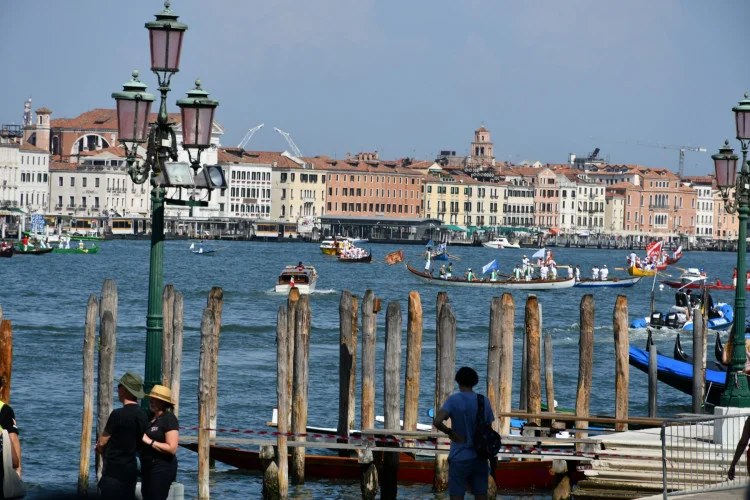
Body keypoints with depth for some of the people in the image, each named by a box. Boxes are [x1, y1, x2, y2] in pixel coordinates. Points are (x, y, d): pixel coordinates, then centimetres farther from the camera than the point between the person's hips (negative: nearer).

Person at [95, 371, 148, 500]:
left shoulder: (118, 414, -17)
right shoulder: (143, 416, 7)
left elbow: (102, 442, -9)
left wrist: (102, 450, 15)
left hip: (115, 471, -8)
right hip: (131, 469, 8)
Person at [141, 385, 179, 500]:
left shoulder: (169, 418, -13)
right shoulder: (152, 418, 13)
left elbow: (172, 448, -21)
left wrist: (149, 441, -20)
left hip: (162, 469, -9)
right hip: (148, 467, 9)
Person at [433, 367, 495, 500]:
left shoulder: (453, 400, -9)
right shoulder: (484, 401, 2)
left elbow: (437, 421, -25)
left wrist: (450, 433, -8)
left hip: (459, 458, -4)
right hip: (479, 458, 4)